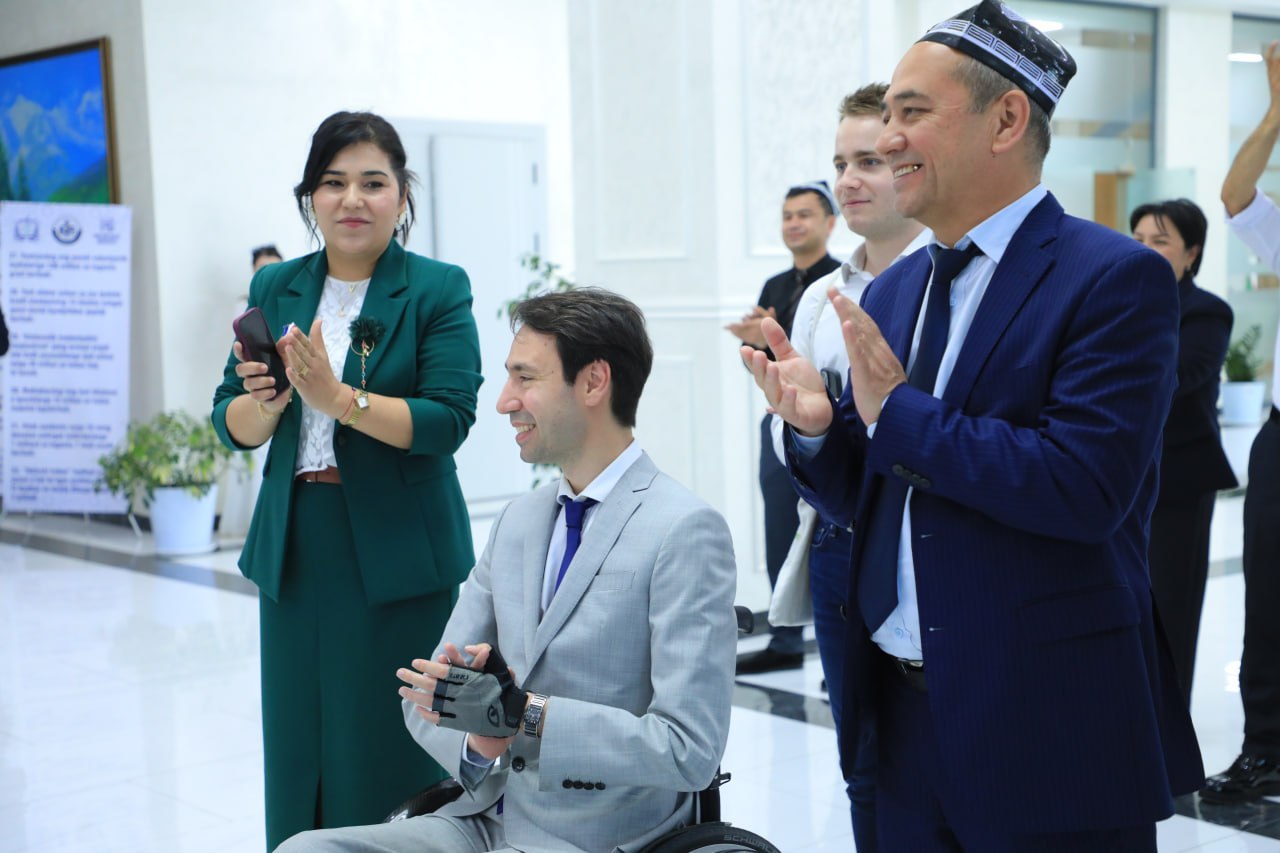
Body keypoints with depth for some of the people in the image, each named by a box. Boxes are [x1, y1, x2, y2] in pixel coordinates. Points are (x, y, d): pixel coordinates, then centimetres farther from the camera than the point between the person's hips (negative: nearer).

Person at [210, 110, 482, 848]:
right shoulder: (275, 289, 9)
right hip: (295, 551, 4)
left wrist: (338, 397, -24)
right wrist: (266, 404, -16)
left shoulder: (439, 290, -4)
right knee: (299, 748, 9)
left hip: (398, 557, -4)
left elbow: (447, 420, -13)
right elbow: (232, 425, 7)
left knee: (390, 754, 1)